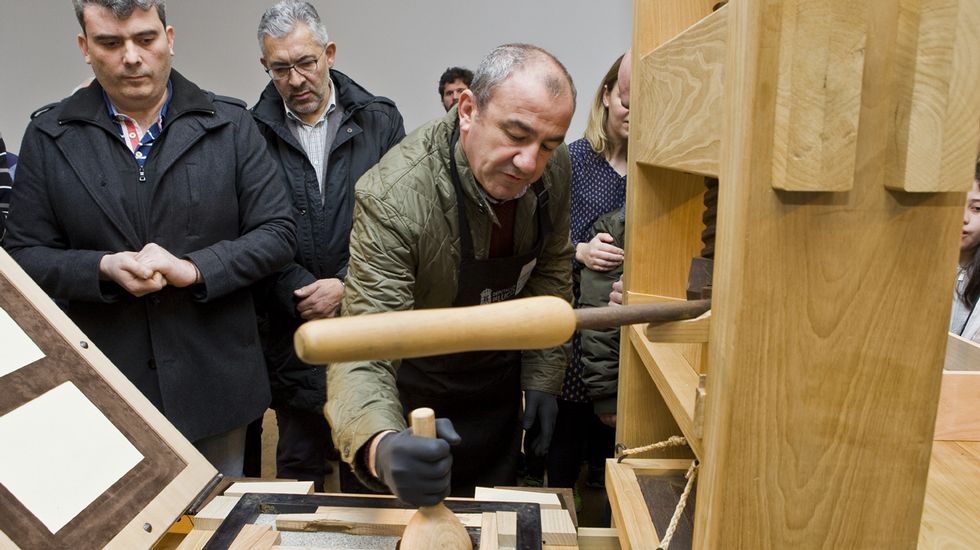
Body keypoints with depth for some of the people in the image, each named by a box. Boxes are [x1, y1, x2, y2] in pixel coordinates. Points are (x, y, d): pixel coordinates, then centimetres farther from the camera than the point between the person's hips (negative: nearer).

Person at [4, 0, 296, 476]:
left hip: (214, 384, 0)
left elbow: (278, 233, -2)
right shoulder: (48, 137, 3)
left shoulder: (230, 125, 0)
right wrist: (104, 268, -15)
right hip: (104, 387, 1)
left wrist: (193, 268, -17)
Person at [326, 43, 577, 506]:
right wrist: (380, 447, -55)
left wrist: (543, 375, -1)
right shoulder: (392, 198, -34)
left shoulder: (552, 168, -15)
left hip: (498, 395, 5)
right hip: (413, 395, -4)